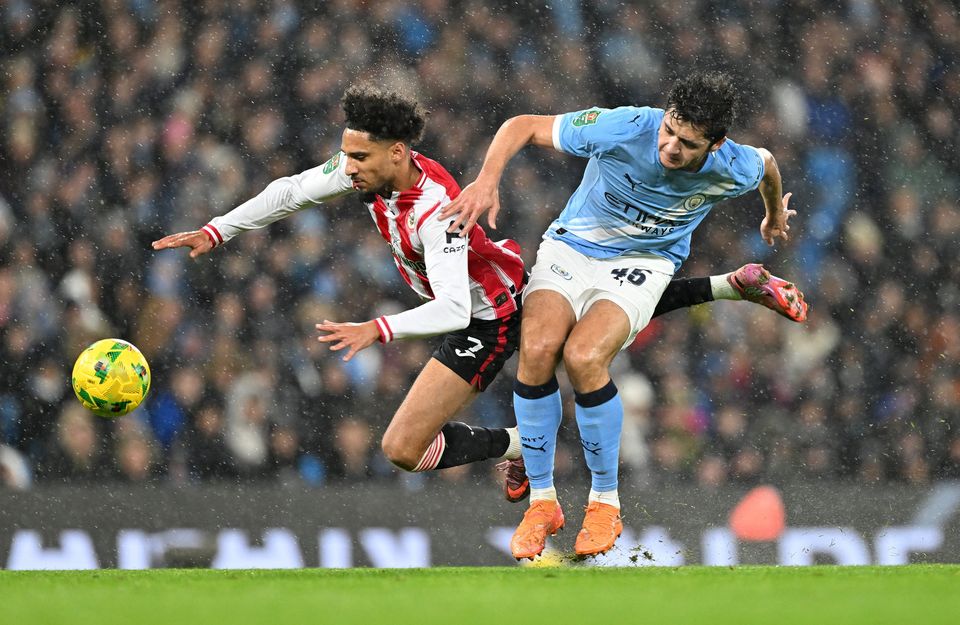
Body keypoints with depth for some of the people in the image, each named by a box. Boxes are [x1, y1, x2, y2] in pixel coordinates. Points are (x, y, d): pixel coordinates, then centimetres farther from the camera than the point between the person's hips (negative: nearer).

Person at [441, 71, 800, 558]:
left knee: (583, 357, -30)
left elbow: (766, 162, 9)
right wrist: (488, 180, -33)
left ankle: (605, 501, -10)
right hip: (572, 246, 1)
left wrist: (775, 215, 30)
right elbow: (523, 126, -16)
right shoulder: (624, 128, -26)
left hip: (642, 262, -1)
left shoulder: (732, 170, -19)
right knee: (537, 348, -27)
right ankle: (541, 501, -11)